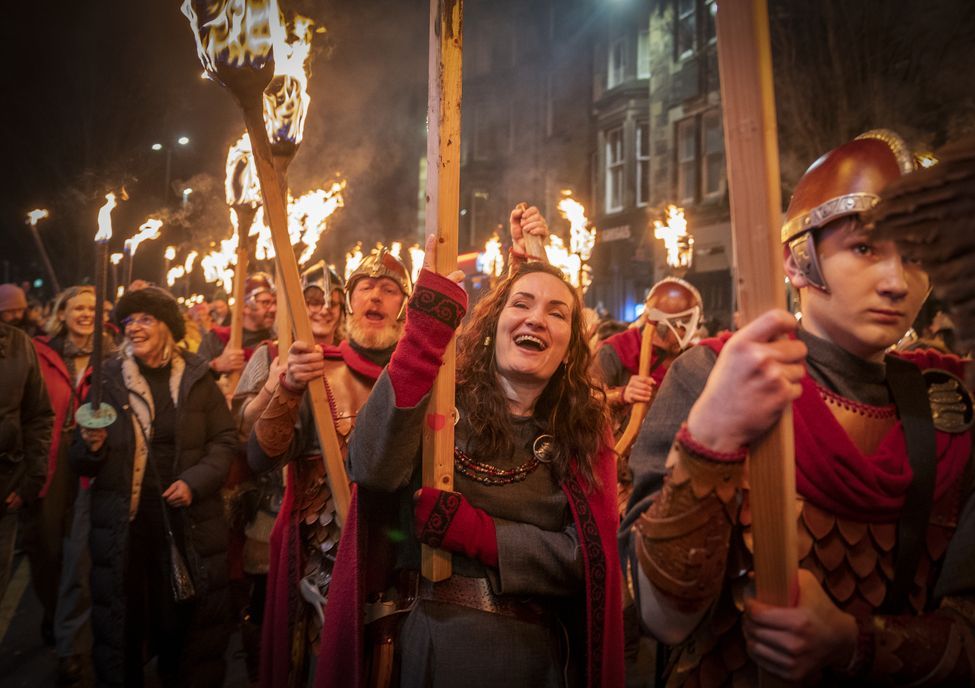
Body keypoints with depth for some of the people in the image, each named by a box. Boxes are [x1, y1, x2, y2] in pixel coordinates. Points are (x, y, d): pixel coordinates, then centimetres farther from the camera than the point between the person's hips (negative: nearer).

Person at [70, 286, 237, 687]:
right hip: (124, 524, 1)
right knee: (121, 623, 11)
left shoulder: (197, 377, 1)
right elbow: (80, 463, 9)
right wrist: (91, 447, -13)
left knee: (189, 623, 12)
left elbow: (225, 440, 2)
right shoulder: (108, 379, 3)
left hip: (189, 523, 0)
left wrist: (195, 480, -13)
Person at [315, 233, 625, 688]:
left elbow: (589, 558, -8)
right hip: (425, 646, -1)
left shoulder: (585, 429, 0)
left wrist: (472, 532, -19)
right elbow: (372, 470, -26)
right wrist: (432, 317, -28)